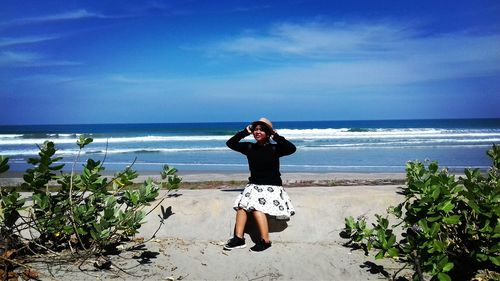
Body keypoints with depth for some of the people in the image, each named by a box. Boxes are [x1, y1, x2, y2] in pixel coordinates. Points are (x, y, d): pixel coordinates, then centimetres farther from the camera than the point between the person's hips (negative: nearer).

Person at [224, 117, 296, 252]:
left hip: (272, 186, -4)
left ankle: (265, 240, -19)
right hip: (253, 185, 4)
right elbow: (230, 143, 5)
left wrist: (275, 135, -14)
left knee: (257, 207, -26)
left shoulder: (274, 149, -2)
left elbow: (292, 148, -18)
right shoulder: (249, 147, 8)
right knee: (242, 205, -23)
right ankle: (238, 238, -23)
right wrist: (246, 131, -1)